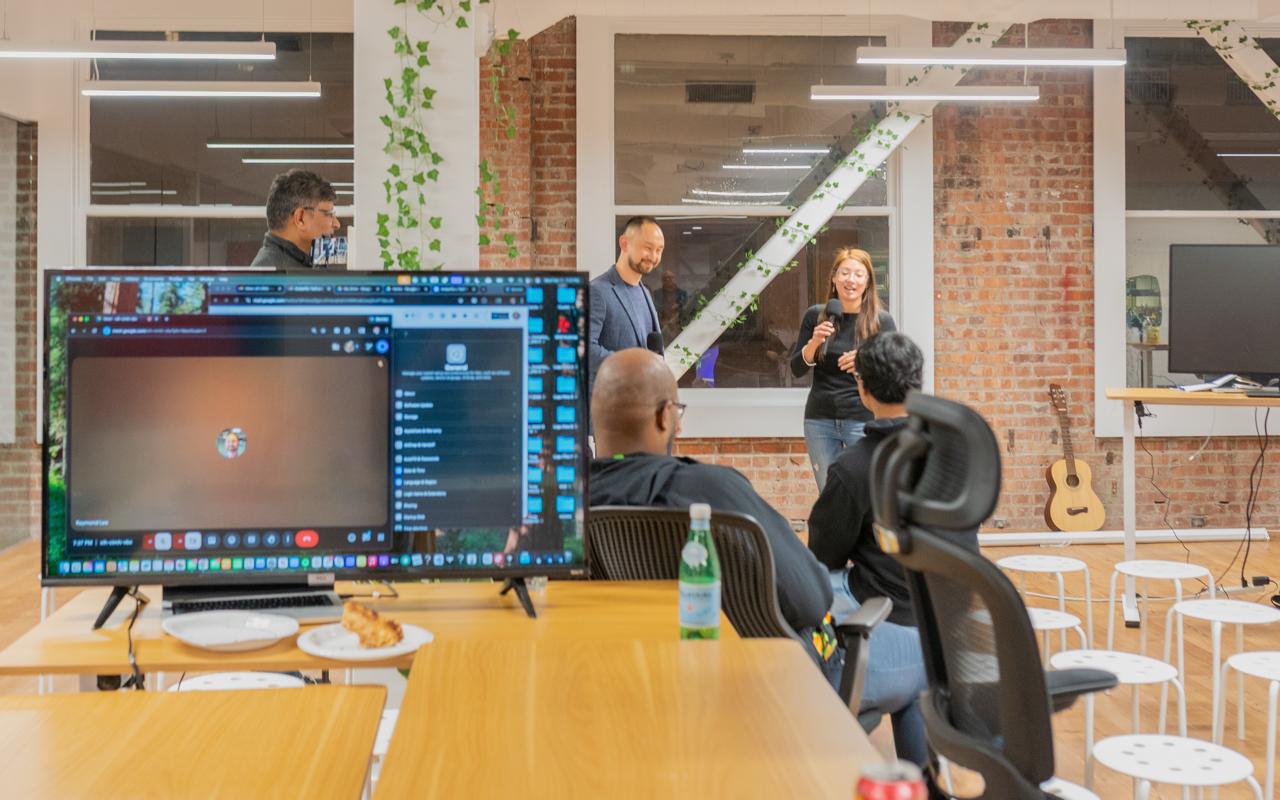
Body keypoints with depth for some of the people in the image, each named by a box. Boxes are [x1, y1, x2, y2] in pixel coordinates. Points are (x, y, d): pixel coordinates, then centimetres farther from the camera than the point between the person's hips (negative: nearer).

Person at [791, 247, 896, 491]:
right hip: (820, 418, 2)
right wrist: (814, 343, -14)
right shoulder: (815, 316, 4)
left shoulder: (881, 320, -2)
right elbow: (796, 370, 4)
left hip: (863, 418, -2)